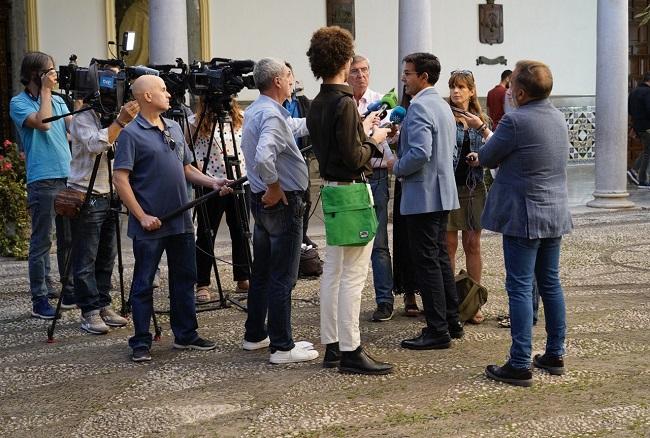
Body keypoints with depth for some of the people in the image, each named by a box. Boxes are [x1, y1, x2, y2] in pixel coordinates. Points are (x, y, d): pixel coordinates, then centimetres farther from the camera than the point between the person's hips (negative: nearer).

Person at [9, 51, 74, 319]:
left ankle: (70, 292, 20)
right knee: (41, 242, -3)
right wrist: (45, 91, -9)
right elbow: (42, 123, -17)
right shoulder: (19, 103, -1)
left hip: (69, 177, 6)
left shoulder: (58, 101, 17)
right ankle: (39, 300, 1)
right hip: (42, 180, -6)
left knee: (70, 239, 10)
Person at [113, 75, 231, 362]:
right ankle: (141, 343, 11)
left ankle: (186, 335, 24)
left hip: (181, 221, 7)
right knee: (143, 283, 2)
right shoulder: (131, 134, -10)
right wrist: (142, 216, -17)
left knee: (184, 279, 13)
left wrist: (212, 182, 2)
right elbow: (120, 179, -13)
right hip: (150, 226, -7)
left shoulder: (174, 128, 12)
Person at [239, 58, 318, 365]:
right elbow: (263, 157, -34)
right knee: (282, 278, -6)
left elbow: (295, 126, 29)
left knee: (262, 272, 17)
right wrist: (275, 188, -20)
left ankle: (255, 336, 27)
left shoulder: (254, 110, 13)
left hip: (262, 201, 10)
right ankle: (282, 347, -3)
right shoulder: (272, 115, -19)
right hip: (283, 202, -10)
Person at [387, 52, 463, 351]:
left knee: (426, 262, -4)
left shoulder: (419, 107, -17)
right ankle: (452, 322, 23)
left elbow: (420, 153, -27)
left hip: (423, 195, -10)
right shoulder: (443, 105, 15)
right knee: (440, 259, 16)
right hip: (443, 192, 10)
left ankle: (437, 331, 0)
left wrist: (397, 167, -11)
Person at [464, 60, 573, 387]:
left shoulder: (515, 120, -19)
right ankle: (555, 355, 24)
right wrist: (484, 128, 26)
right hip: (555, 215, 8)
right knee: (550, 284, 15)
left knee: (520, 288, -4)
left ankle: (520, 365, -3)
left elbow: (487, 158, -6)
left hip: (524, 218, -8)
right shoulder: (558, 117, 8)